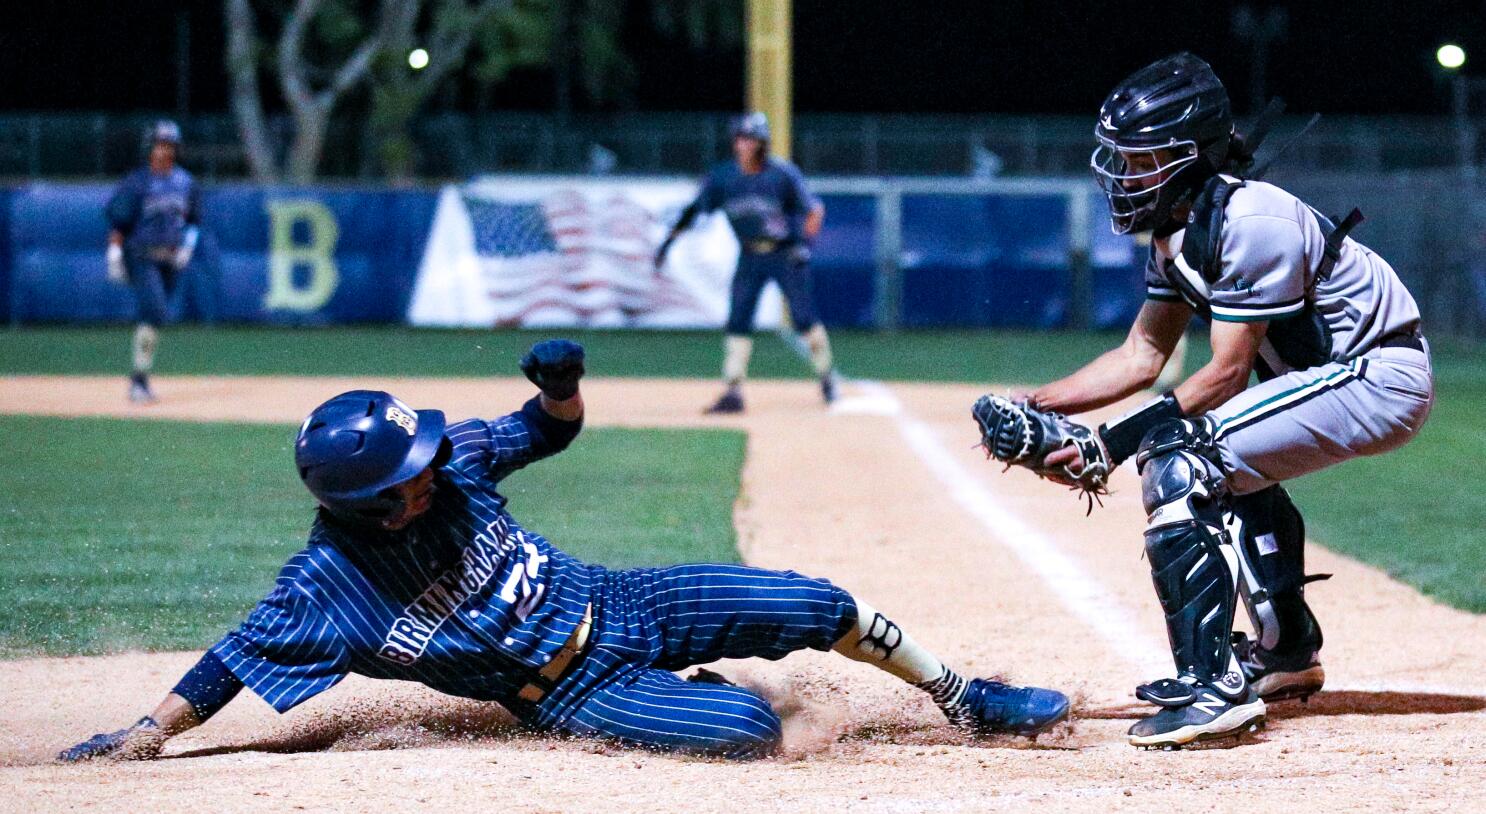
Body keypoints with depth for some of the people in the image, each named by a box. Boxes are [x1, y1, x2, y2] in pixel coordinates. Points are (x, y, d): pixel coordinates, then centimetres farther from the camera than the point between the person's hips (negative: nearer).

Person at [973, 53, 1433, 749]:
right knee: (1226, 464, 29)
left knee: (1178, 460, -20)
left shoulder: (1249, 223, -24)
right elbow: (1142, 354, 9)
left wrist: (1112, 443, -26)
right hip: (1337, 371, 11)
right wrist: (1034, 409, -2)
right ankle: (1289, 651, 40)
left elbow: (1226, 372, -23)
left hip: (1383, 378, -11)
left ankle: (1210, 687, -23)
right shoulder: (1177, 227, 6)